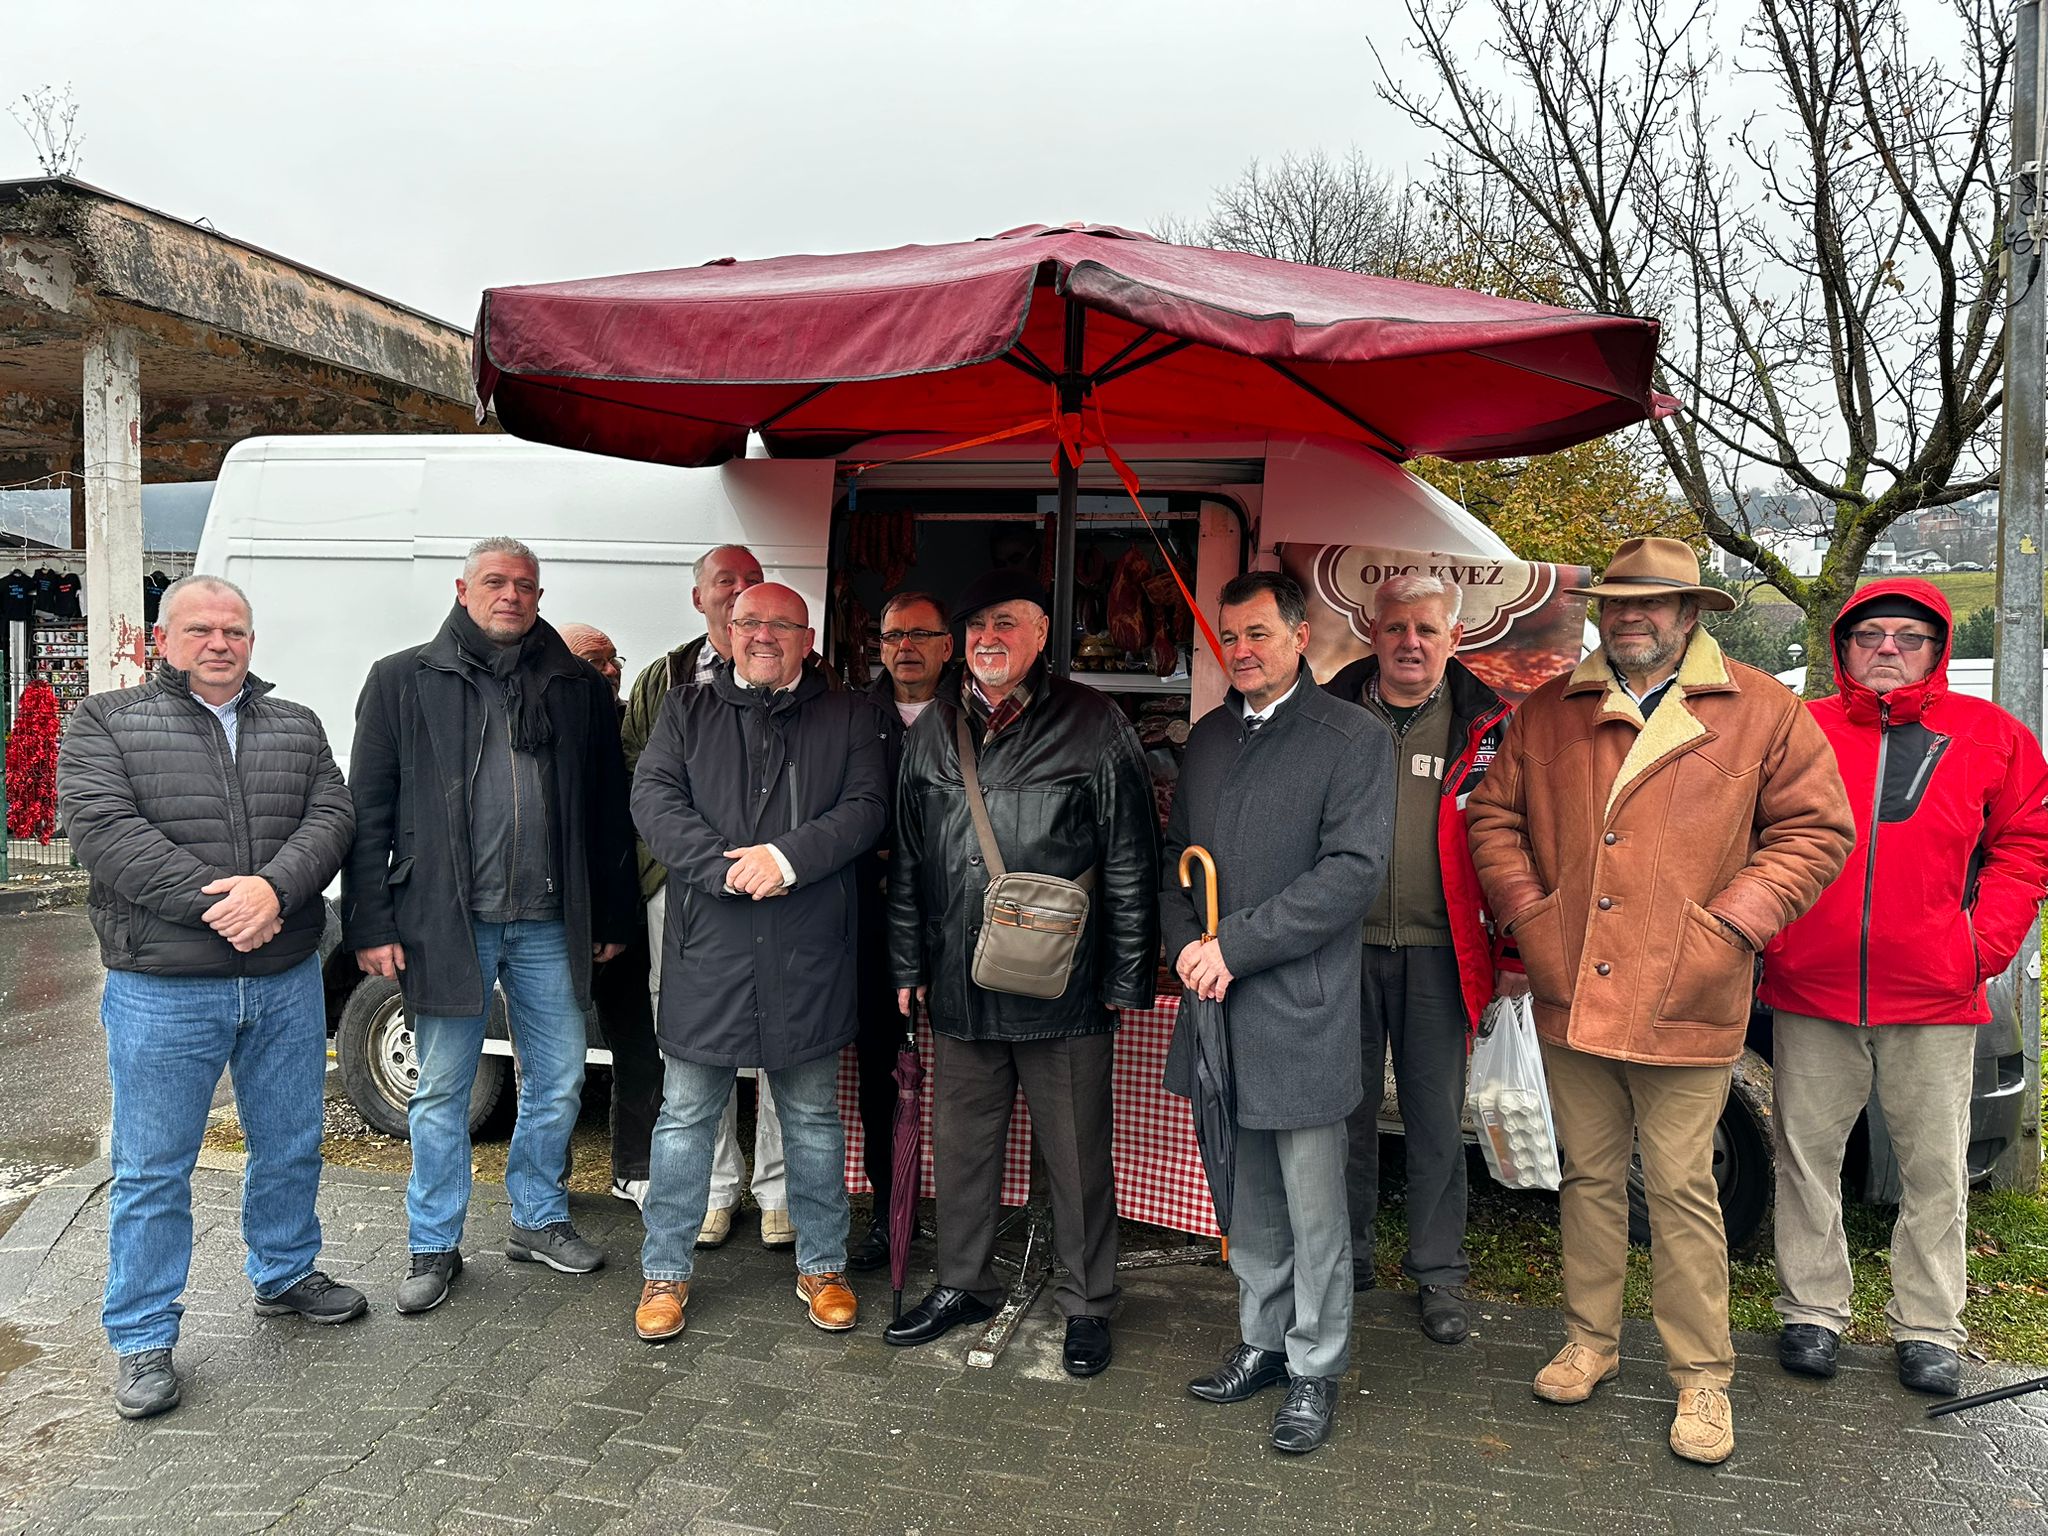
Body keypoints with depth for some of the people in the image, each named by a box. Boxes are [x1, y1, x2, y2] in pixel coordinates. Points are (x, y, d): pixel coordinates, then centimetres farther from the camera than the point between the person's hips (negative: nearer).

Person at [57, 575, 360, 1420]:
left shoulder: (297, 726, 10)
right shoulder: (106, 722, 0)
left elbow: (331, 815, -2)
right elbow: (102, 828, -13)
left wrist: (273, 887, -21)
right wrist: (212, 900, -21)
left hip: (287, 983, 4)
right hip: (163, 991, -3)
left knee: (291, 1146, 17)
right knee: (152, 1169, 6)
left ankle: (285, 1274, 38)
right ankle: (142, 1339, 19)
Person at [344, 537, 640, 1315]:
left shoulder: (577, 688, 6)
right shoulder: (403, 681, 1)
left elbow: (607, 810, 9)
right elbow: (369, 812, 0)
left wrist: (613, 916, 8)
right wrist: (371, 924, -5)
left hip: (548, 923, 2)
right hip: (446, 921, -2)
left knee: (558, 1082, 12)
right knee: (442, 1092, 8)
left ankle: (539, 1220, 32)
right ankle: (434, 1246, 24)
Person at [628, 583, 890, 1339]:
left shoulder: (851, 717, 6)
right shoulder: (687, 709, 9)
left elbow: (866, 807, -5)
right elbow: (653, 798, -3)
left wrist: (788, 857, -19)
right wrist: (726, 867, -17)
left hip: (810, 954, 0)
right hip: (706, 946, 1)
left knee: (815, 1118, 12)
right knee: (685, 1115, 9)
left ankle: (822, 1265, 27)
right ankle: (665, 1271, 24)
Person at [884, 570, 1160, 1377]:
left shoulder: (1092, 727, -5)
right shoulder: (933, 730, 9)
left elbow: (1130, 862, -5)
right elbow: (906, 860, 15)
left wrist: (1127, 977, -6)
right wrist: (907, 964, 12)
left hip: (1063, 987, -4)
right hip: (959, 981, 4)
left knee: (1076, 1153, 7)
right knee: (960, 1143, 16)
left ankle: (1087, 1304, 25)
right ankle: (964, 1283, 35)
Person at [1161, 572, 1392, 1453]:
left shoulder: (1353, 739, -6)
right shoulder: (1207, 738, 14)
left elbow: (1354, 871, -14)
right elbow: (1175, 854, 18)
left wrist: (1235, 946, -16)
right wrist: (1185, 945, -2)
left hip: (1299, 1010, -5)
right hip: (1216, 1006, 6)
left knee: (1314, 1211, 5)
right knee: (1248, 1201, 18)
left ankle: (1315, 1371, 21)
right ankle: (1262, 1343, 33)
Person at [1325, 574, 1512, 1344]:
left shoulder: (1485, 727, 2)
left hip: (1436, 954, -1)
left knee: (1437, 1120, 7)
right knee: (1347, 1110, 11)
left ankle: (1438, 1275, 22)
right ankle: (1345, 1258, 28)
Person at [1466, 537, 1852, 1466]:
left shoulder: (1760, 712, -1)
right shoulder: (1548, 712, 7)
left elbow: (1814, 829, -2)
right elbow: (1495, 818, 11)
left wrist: (1727, 928, -9)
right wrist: (1528, 916, -1)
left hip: (1684, 1006, -3)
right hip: (1570, 998, 3)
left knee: (1681, 1189, 5)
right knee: (1588, 1176, 16)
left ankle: (1701, 1374, 22)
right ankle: (1590, 1340, 32)